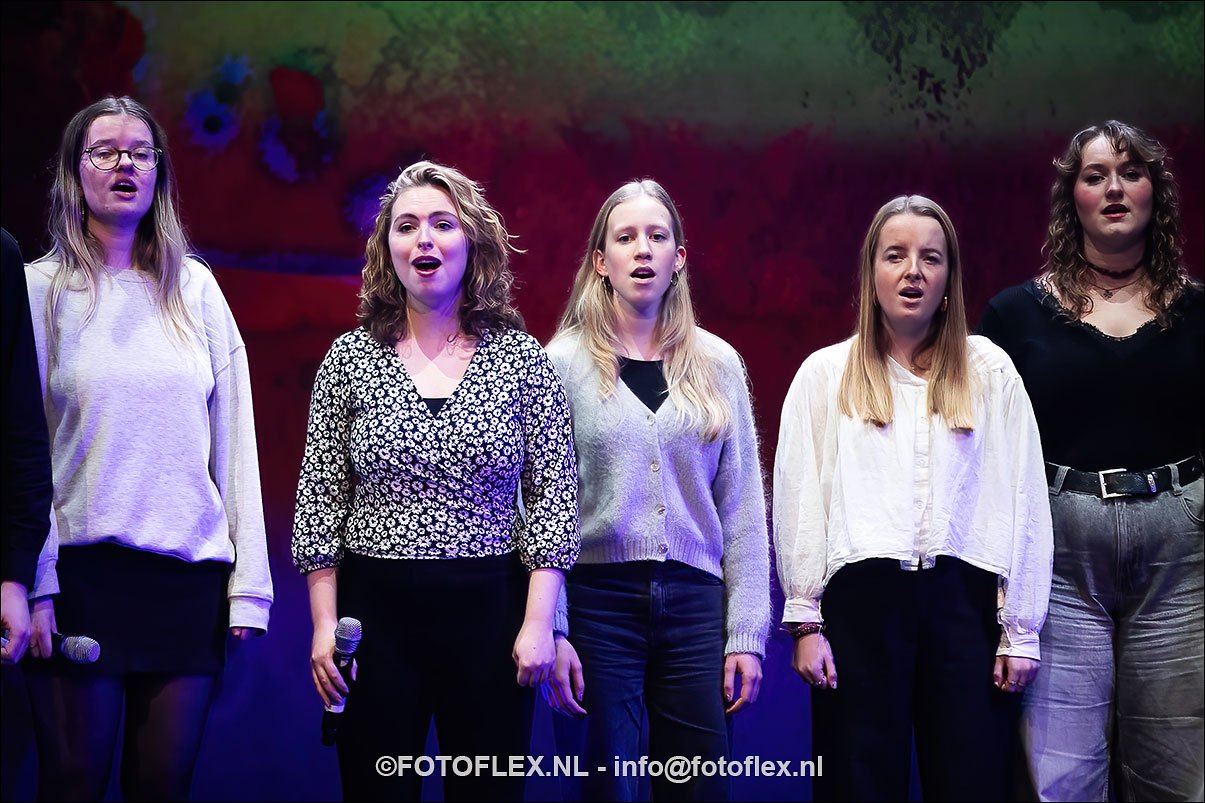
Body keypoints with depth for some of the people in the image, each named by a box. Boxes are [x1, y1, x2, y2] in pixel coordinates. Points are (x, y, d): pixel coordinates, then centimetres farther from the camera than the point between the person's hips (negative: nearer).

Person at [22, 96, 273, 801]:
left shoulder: (196, 288, 11)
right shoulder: (41, 289, 3)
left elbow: (234, 436, 9)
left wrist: (249, 580, 3)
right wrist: (33, 582, -10)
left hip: (191, 574, 2)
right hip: (81, 569, -2)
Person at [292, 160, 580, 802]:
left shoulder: (522, 357, 2)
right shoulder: (351, 357, 4)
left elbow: (552, 495, 1)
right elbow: (320, 500, 5)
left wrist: (538, 622, -6)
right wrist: (324, 623, -1)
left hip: (490, 609, 0)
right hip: (375, 609, 1)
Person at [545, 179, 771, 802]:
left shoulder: (717, 365, 9)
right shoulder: (565, 363, 1)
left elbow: (743, 506, 8)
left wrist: (747, 632, 3)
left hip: (695, 603, 2)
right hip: (598, 597, -2)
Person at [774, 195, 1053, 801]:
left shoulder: (989, 371, 10)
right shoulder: (825, 374, 9)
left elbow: (1022, 501, 7)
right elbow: (799, 501, 6)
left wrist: (1020, 630, 3)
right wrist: (805, 621, -1)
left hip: (963, 598, 1)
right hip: (861, 599, 0)